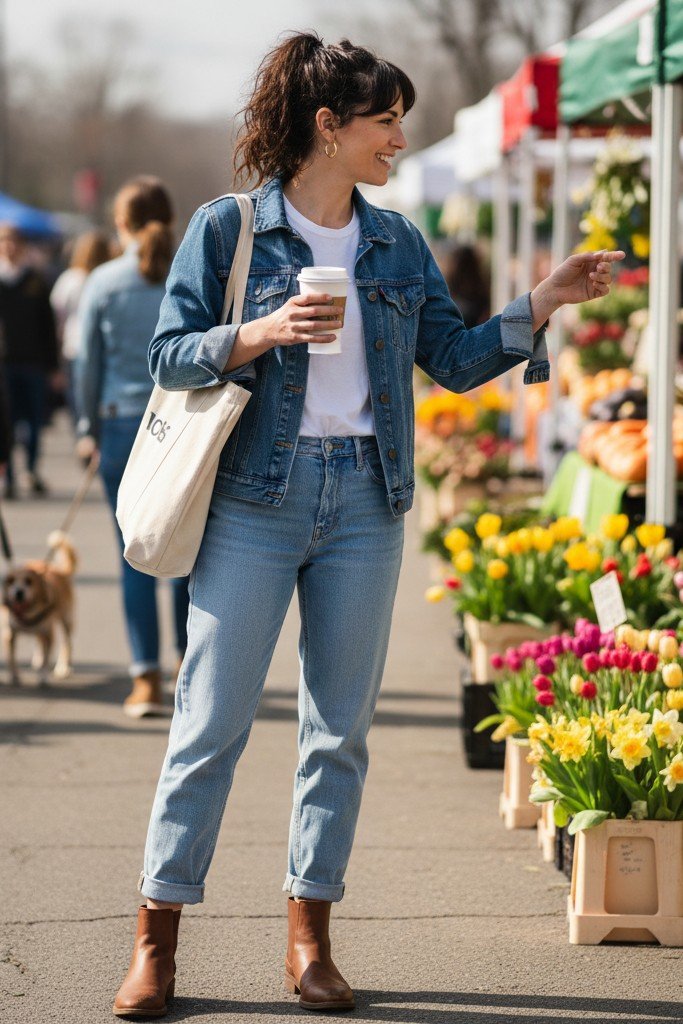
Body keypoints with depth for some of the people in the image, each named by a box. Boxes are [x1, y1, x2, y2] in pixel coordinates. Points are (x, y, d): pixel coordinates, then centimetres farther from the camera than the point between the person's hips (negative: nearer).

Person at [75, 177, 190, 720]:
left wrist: (88, 429, 13)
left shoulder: (104, 283, -3)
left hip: (124, 425, -1)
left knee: (136, 557, 3)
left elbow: (88, 363, 2)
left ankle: (147, 679, -1)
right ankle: (192, 666, 20)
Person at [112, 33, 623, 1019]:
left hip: (365, 502, 4)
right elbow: (171, 353, -3)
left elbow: (455, 358, 13)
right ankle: (156, 940, 2)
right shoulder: (229, 227, -1)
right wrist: (263, 333, -18)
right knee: (212, 717, -4)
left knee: (342, 725, 6)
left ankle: (310, 938, 14)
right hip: (255, 497, -4)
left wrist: (544, 302, 3)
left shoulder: (398, 245, 12)